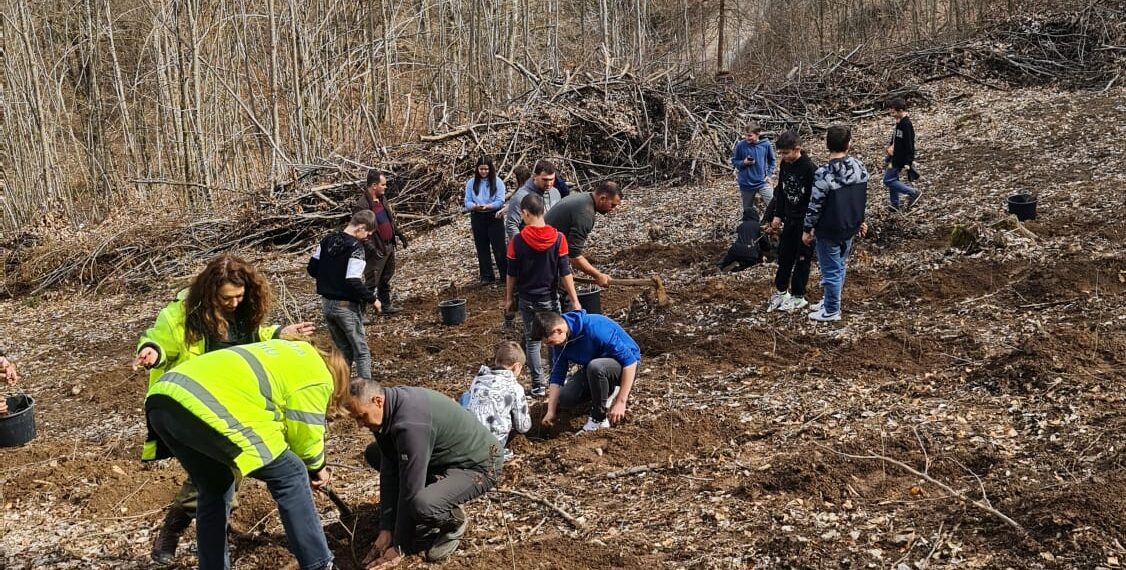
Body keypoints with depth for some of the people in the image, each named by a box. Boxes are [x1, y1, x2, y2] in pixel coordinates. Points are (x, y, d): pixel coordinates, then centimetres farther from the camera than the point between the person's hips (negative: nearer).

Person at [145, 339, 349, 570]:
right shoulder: (317, 376, 10)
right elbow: (305, 434, 8)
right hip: (205, 407, -9)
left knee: (215, 490, 26)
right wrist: (316, 467, 28)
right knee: (289, 476, 5)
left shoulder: (288, 355, 35)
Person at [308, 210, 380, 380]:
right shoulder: (355, 248, -19)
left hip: (326, 303, 7)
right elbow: (354, 283, -25)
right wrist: (372, 299, -12)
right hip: (346, 307, -7)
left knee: (343, 350, 19)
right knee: (361, 351, 5)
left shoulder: (327, 240, 3)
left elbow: (312, 269, 8)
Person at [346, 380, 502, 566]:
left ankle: (455, 521, -2)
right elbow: (389, 472, -4)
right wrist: (385, 530, -8)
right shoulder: (390, 411, -6)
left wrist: (399, 548, -20)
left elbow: (410, 489, -29)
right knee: (373, 454, 10)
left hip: (479, 464, -9)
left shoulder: (410, 423, -33)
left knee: (421, 505, -36)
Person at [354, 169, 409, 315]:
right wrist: (371, 248, -29)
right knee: (371, 283, -4)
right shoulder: (361, 205, -22)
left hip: (389, 247, 9)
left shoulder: (382, 198, 6)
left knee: (386, 279, 22)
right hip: (376, 251, -9)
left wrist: (399, 233, 19)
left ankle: (386, 306, 37)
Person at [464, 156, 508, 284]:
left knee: (499, 247, -2)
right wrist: (475, 206, -23)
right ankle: (486, 275, 18)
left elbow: (500, 201, -11)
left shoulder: (497, 182, -5)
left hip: (494, 217, -3)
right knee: (482, 248, 9)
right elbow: (467, 202, -1)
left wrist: (487, 206, -27)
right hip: (477, 218, 3)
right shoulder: (471, 182, 2)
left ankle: (505, 275, 6)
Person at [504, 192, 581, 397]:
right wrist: (574, 299, -3)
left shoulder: (517, 241, -11)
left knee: (532, 341, 11)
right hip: (549, 298, 0)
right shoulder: (558, 238, -12)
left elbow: (511, 274, -4)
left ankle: (538, 384, 11)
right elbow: (565, 272, -10)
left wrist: (509, 299, 9)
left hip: (526, 299, 0)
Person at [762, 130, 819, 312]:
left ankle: (798, 296, 16)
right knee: (784, 256, 13)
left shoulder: (810, 168, -21)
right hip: (789, 219, 6)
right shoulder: (785, 164, 0)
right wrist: (778, 215, 9)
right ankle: (780, 290, 28)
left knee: (802, 259, 6)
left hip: (805, 221, -6)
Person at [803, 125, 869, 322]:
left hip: (829, 232, -7)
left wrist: (807, 229, -5)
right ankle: (829, 300, 37)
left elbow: (815, 206, -18)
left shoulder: (823, 173, -24)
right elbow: (863, 198, 8)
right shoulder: (860, 167, -4)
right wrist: (860, 221, 22)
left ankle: (832, 311, 19)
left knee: (831, 270, 7)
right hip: (849, 228, 7)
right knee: (838, 267, 21)